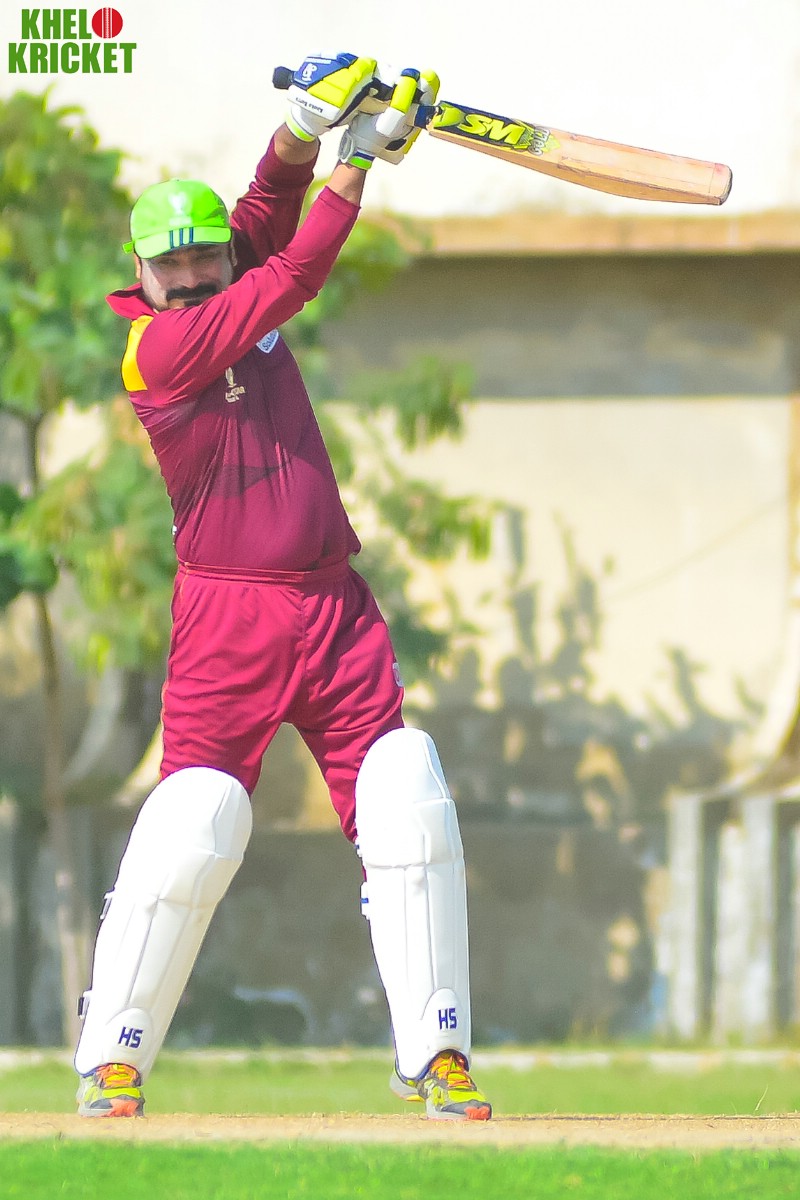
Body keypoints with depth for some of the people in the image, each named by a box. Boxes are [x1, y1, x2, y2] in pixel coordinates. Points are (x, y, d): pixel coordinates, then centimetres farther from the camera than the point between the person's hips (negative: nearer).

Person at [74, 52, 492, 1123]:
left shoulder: (244, 299, 9)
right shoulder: (155, 345, -13)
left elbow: (272, 208, 4)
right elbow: (292, 275, -16)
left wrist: (306, 125, -16)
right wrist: (357, 158, -11)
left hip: (335, 610, 6)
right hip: (228, 618, -6)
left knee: (410, 811, -4)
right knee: (191, 828, -10)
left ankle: (435, 1055, 1)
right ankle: (111, 1062, 3)